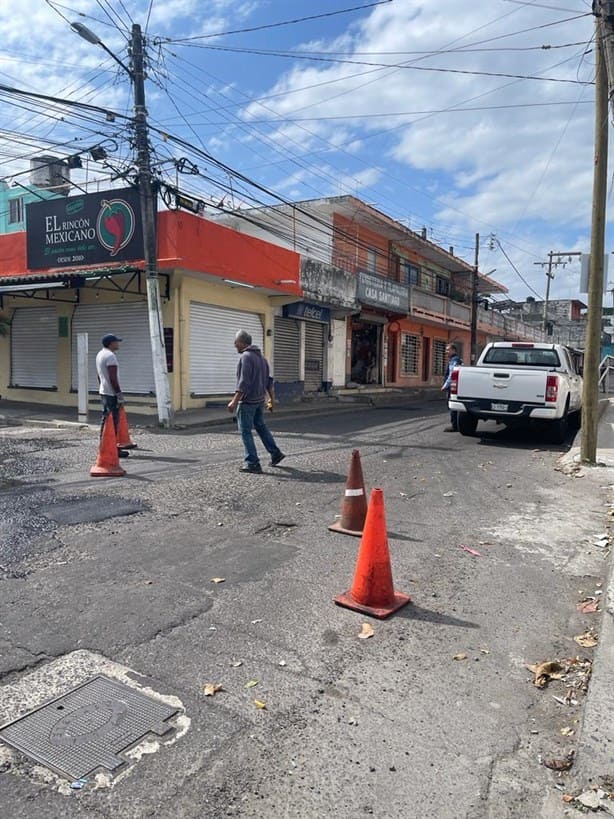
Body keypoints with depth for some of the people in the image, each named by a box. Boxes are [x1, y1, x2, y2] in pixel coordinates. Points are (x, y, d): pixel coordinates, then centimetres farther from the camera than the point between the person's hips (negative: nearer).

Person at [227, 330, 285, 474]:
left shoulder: (246, 357, -16)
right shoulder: (261, 356, 12)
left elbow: (244, 382, -23)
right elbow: (268, 380, 15)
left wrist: (234, 401, -24)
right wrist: (271, 399, 20)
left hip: (247, 400, -9)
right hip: (260, 399, 9)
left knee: (245, 431, -1)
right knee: (260, 426, 21)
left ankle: (253, 463, 0)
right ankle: (275, 453, 23)